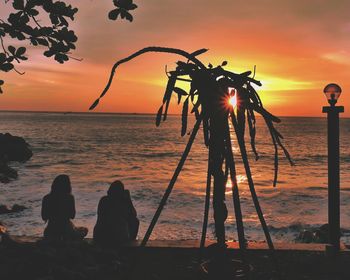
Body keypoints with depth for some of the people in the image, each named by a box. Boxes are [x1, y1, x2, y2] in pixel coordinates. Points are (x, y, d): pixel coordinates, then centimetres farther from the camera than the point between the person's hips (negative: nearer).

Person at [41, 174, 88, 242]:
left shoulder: (46, 198, -5)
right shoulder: (69, 198, -14)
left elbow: (44, 217, 3)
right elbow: (72, 216, -3)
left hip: (51, 230, 3)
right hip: (66, 230, -3)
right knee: (84, 230, 26)